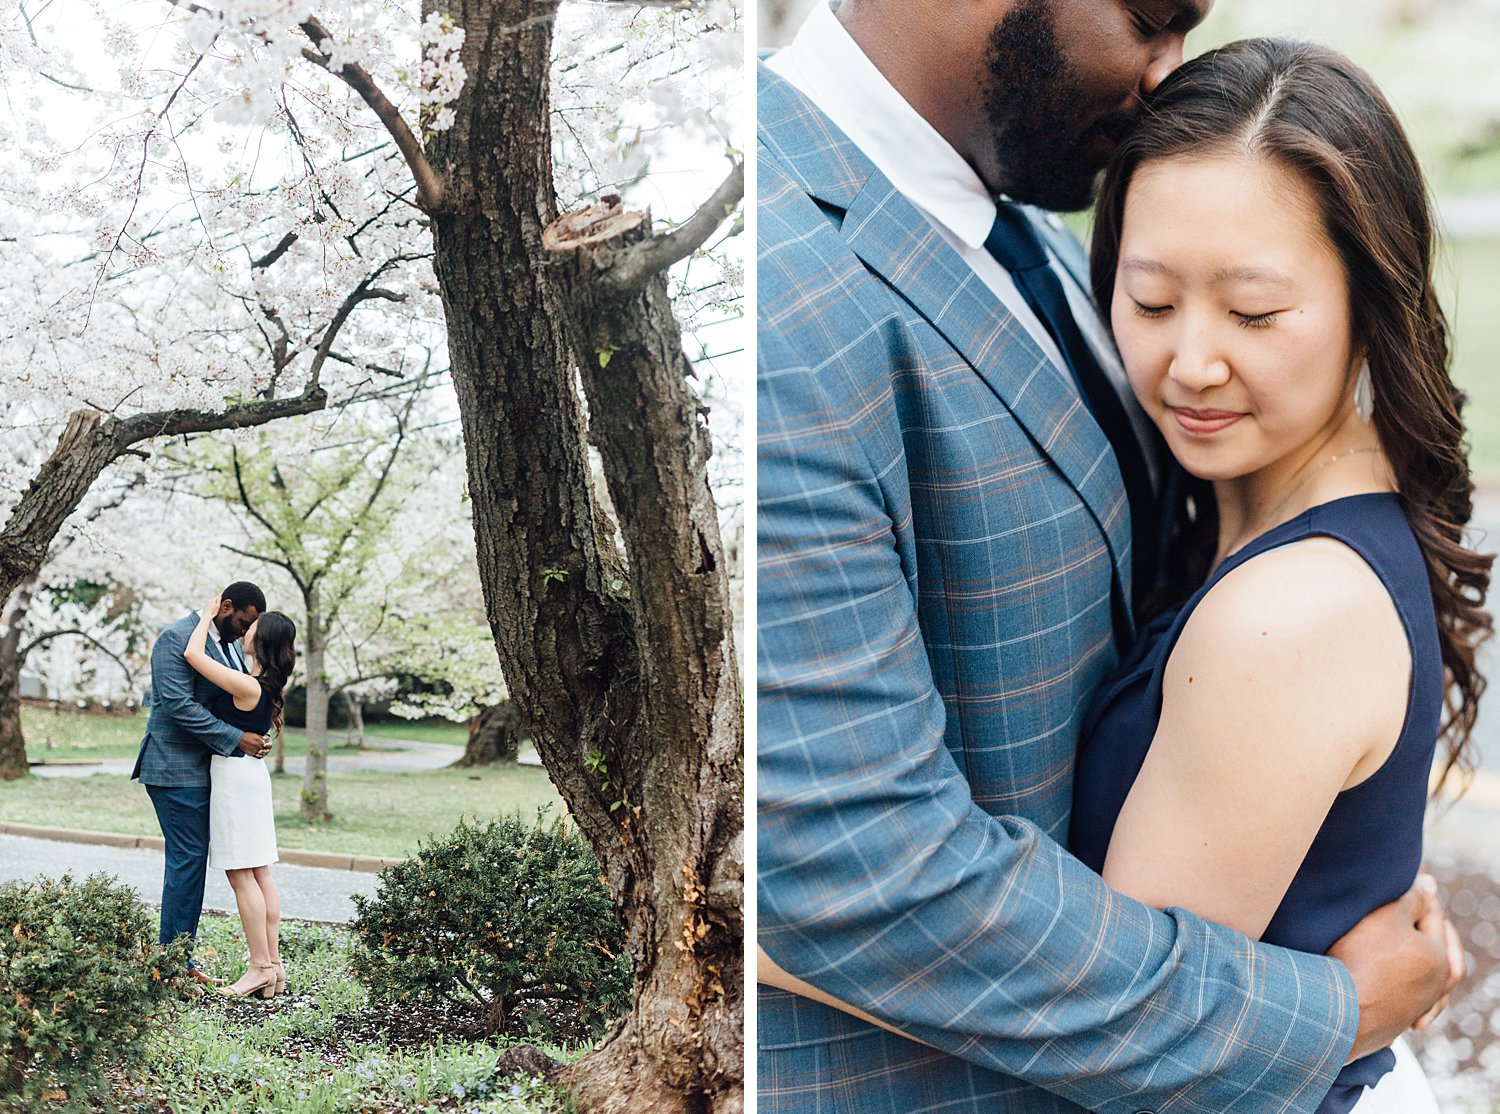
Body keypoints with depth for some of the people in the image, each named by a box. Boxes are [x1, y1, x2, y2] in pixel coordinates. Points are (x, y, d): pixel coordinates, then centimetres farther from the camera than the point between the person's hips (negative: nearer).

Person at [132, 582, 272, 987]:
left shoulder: (229, 643, 14)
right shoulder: (177, 638, -14)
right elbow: (178, 704, -21)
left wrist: (256, 736, 3)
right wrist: (236, 739, -22)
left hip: (205, 768, 9)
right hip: (176, 768, -9)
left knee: (192, 860, 10)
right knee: (187, 858, -8)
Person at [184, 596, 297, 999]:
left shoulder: (247, 686, -20)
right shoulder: (271, 685, 6)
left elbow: (193, 654, -17)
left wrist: (208, 615, -4)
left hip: (234, 774, -9)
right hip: (252, 773, 9)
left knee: (241, 875, -5)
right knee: (260, 874, 10)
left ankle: (261, 967, -3)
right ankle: (273, 964, 12)